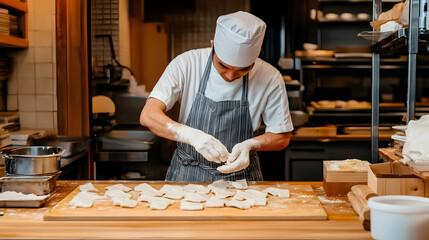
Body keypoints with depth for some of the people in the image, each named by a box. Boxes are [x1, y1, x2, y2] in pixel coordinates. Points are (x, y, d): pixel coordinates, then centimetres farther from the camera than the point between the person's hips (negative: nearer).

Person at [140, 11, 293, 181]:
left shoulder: (270, 78, -9)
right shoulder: (186, 64, -10)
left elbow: (282, 137, 1)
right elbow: (148, 116, -16)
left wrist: (249, 145, -18)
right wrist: (191, 135, -31)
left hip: (241, 175, 0)